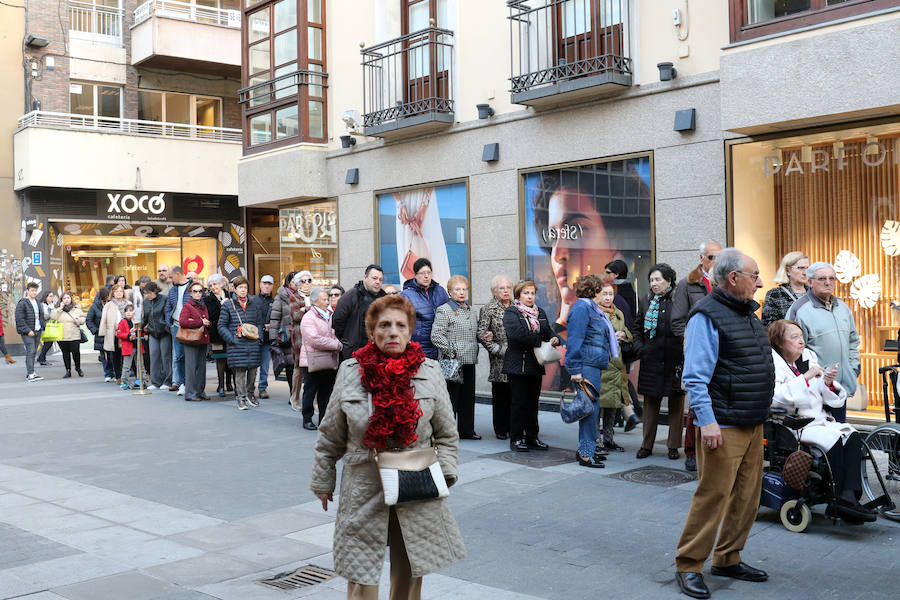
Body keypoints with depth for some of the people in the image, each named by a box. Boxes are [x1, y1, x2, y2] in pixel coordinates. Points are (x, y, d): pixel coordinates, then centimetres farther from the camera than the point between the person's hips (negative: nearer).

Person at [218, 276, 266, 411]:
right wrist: (232, 339, -8)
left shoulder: (255, 303, 9)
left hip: (253, 343, 3)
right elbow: (221, 325, 2)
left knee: (253, 369, 5)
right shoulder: (228, 305, 2)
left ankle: (250, 393, 26)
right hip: (237, 344, -3)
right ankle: (241, 397, 3)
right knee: (239, 371, -5)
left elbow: (260, 321, 18)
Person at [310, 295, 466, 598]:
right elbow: (330, 436, 8)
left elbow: (447, 435, 8)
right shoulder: (350, 372, -2)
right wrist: (322, 481, 12)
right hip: (364, 492, -1)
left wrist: (445, 472, -4)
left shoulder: (430, 372, -1)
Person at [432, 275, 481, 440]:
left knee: (468, 396, 11)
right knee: (451, 396, -4)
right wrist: (452, 352, -16)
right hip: (453, 362, -7)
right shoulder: (444, 310, -7)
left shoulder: (470, 310, 17)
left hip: (469, 360, 7)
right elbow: (436, 336, -15)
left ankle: (467, 430, 20)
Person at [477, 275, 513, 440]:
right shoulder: (488, 309, 1)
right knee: (500, 394, -1)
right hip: (499, 361, -3)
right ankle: (501, 429, 7)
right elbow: (481, 334, -6)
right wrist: (499, 349, -11)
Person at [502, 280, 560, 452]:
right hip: (518, 365, -6)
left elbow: (548, 332, 15)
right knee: (519, 402, -1)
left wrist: (554, 339, -8)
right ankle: (516, 439, 7)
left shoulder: (540, 312, 16)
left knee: (533, 402, 10)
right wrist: (538, 341, -19)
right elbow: (515, 333, -21)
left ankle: (532, 437, 18)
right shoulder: (511, 312, -5)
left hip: (535, 364, 6)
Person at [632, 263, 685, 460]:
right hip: (652, 360, 3)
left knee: (676, 403, 5)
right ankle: (647, 445, 16)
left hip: (675, 360, -3)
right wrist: (640, 348, 6)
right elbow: (636, 328, 18)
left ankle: (673, 446, 14)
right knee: (650, 402, 8)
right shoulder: (646, 301, 9)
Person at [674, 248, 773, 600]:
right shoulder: (707, 316, -12)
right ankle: (688, 566, 5)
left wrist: (761, 415, 21)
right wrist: (707, 421, -24)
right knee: (713, 495, -6)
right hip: (723, 426, -9)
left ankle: (727, 559, 26)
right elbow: (695, 377, -18)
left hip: (754, 425, 9)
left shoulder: (748, 314, 16)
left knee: (747, 496, 12)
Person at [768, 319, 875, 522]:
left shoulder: (810, 358, 18)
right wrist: (806, 377, -20)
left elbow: (833, 400, 19)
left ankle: (849, 496, -29)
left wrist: (830, 384, -3)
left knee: (853, 436, -20)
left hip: (819, 419, 7)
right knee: (833, 439, -28)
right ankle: (838, 500, -22)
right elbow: (776, 397, -20)